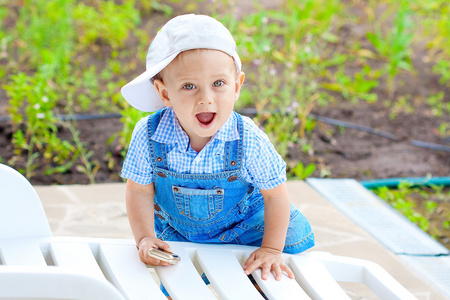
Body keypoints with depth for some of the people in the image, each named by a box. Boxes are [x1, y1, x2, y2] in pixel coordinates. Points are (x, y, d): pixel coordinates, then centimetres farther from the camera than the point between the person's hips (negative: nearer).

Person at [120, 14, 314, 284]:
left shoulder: (248, 140, -29)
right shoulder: (148, 136, -27)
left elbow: (275, 194, -15)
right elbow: (140, 192, -12)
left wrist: (272, 249, -18)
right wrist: (145, 239, -23)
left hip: (241, 226, 0)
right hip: (175, 234, 1)